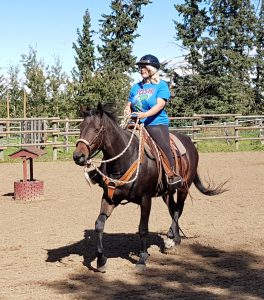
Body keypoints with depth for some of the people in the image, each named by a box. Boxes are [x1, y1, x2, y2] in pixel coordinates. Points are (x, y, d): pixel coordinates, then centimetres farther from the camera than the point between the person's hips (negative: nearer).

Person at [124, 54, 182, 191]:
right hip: (137, 124, 6)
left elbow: (160, 104, -11)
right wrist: (127, 110, -5)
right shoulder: (136, 87, 19)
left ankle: (172, 174, -21)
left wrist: (144, 114, -26)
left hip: (156, 123, -5)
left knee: (164, 145, -25)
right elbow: (129, 104, 21)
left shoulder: (161, 85, 3)